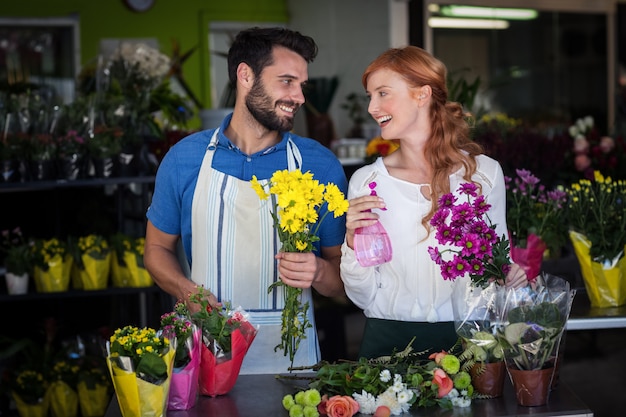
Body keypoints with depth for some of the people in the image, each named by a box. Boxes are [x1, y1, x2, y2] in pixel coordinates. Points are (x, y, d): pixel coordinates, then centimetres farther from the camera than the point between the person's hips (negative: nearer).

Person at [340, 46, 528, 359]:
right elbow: (363, 297, 4)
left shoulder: (484, 172, 2)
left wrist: (510, 279, -5)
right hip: (388, 341, 0)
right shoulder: (366, 182, 3)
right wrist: (353, 243, -12)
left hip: (464, 339, 0)